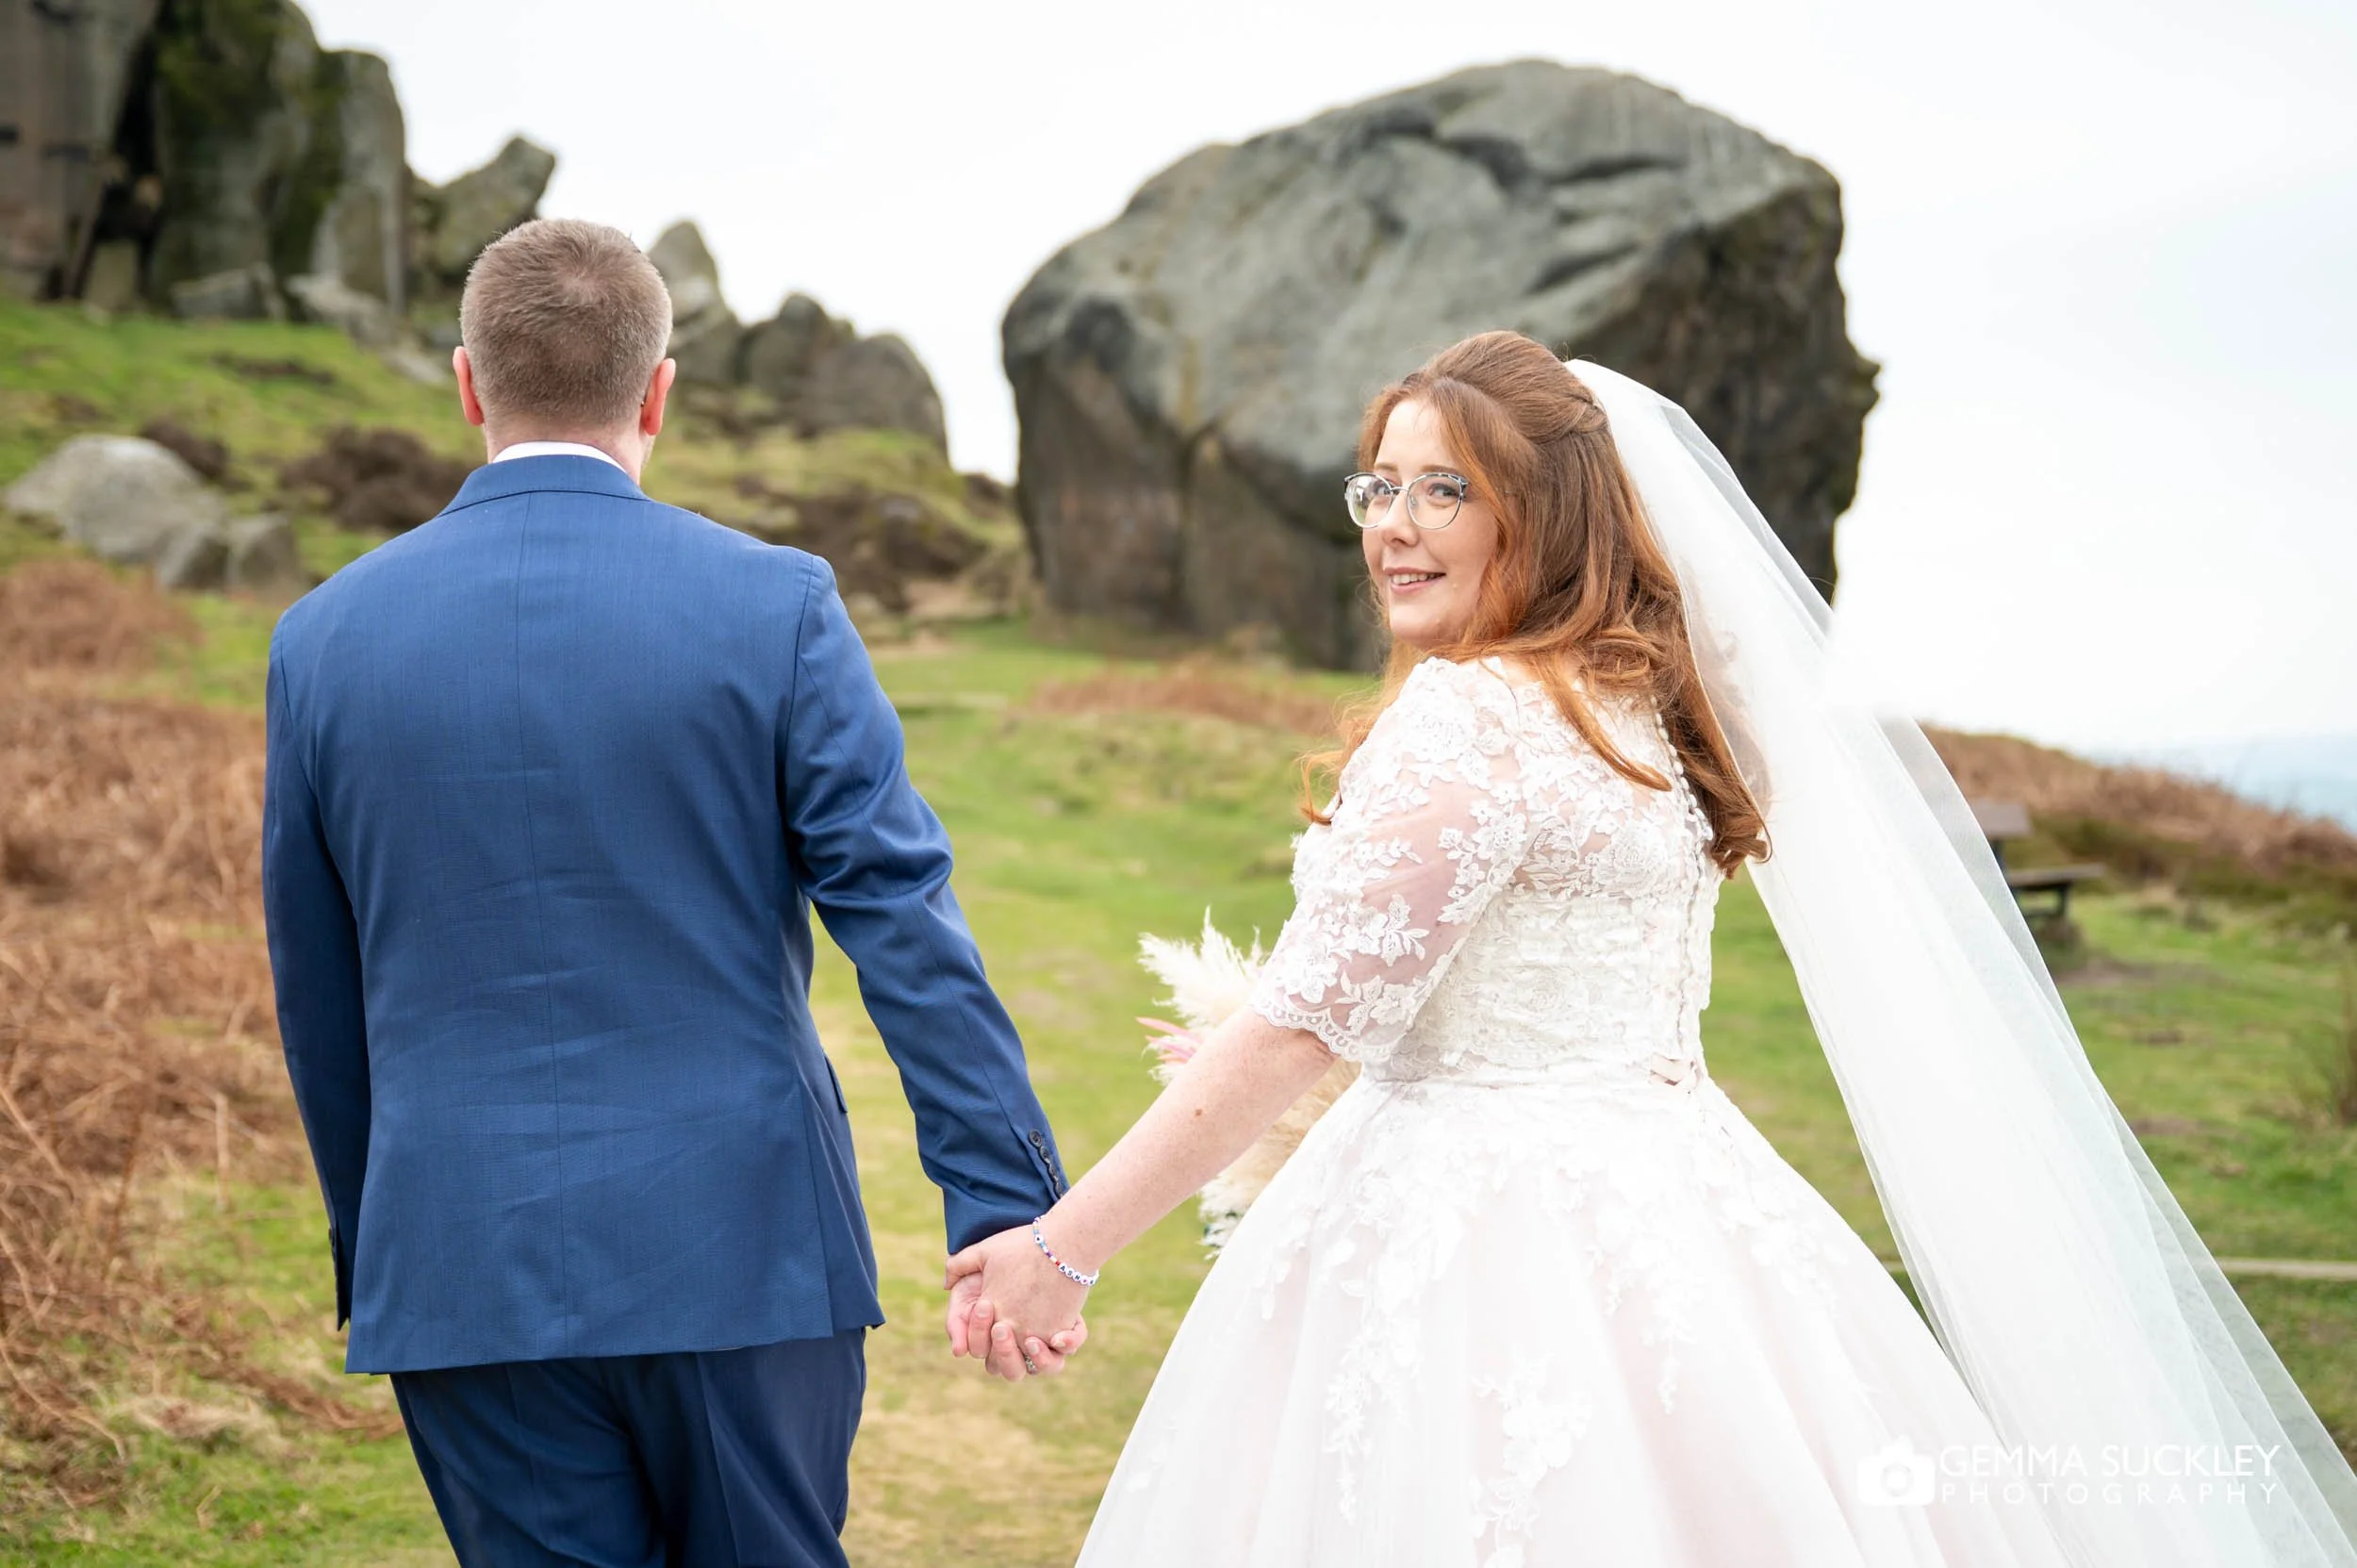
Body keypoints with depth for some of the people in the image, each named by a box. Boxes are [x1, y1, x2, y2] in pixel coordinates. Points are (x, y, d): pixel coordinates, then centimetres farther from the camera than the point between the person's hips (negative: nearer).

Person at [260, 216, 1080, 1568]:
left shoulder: (324, 637, 1)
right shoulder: (772, 606, -7)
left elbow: (319, 1003, 9)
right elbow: (905, 918, -11)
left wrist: (371, 1238, 22)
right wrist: (1009, 1206, -8)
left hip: (463, 1266, 2)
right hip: (742, 1251, -1)